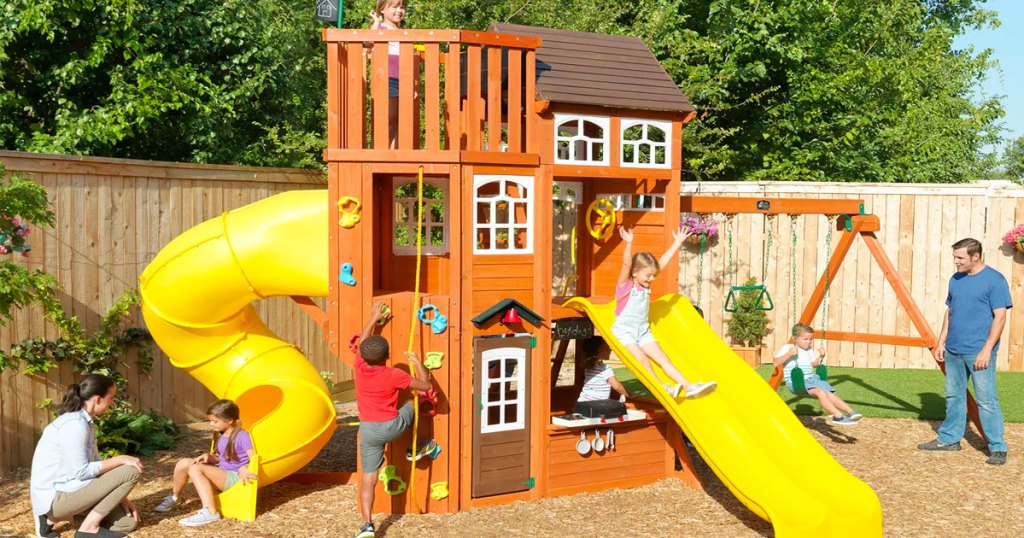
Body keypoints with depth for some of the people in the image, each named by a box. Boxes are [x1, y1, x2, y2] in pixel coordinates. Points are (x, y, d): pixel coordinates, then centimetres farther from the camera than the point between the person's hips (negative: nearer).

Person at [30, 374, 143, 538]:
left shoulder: (85, 421, 9)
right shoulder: (74, 424, -21)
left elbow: (94, 464, 10)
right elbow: (81, 471, -24)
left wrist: (120, 497, 4)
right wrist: (120, 459, -18)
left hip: (65, 490, 10)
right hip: (55, 495, -10)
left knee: (128, 522, 9)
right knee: (130, 472, -17)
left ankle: (54, 516, 13)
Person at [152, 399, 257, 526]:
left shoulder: (242, 436, -16)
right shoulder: (220, 435, 10)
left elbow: (254, 461, -18)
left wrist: (244, 469, -38)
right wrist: (209, 457, -3)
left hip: (234, 477, -9)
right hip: (221, 472, 9)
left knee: (196, 469, -29)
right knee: (183, 463, -5)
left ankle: (210, 512, -34)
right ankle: (173, 497, 17)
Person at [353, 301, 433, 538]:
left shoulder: (360, 368, -3)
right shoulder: (394, 375, -14)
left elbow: (361, 343, 16)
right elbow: (425, 385, -6)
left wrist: (373, 318, 25)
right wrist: (417, 361, 6)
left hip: (368, 430, 2)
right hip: (392, 427, -2)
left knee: (368, 477, 6)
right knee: (411, 405, 29)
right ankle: (418, 448, 44)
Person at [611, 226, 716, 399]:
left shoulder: (646, 285, 8)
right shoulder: (625, 286, -9)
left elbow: (663, 261, 8)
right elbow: (626, 264, -27)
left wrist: (678, 242, 9)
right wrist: (628, 243, -43)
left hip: (643, 332, 6)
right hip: (624, 332, -6)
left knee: (662, 358, -4)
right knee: (642, 359, -23)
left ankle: (688, 387, -13)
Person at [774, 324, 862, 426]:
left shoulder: (809, 350, 19)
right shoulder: (787, 348, -2)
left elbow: (814, 364, 31)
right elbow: (776, 363, -12)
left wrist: (820, 356, 13)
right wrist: (789, 354, -24)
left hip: (811, 379, 7)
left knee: (830, 393, -15)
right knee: (820, 392, -29)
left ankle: (851, 412, -19)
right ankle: (838, 416, -35)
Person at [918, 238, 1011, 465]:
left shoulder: (995, 280, -8)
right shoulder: (956, 279, 12)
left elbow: (1000, 317, -12)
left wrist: (987, 349, -17)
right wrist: (941, 342, 12)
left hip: (978, 352, -7)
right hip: (953, 350, 7)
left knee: (987, 400, -5)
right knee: (954, 396, 14)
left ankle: (997, 448, 3)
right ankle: (949, 439, 24)